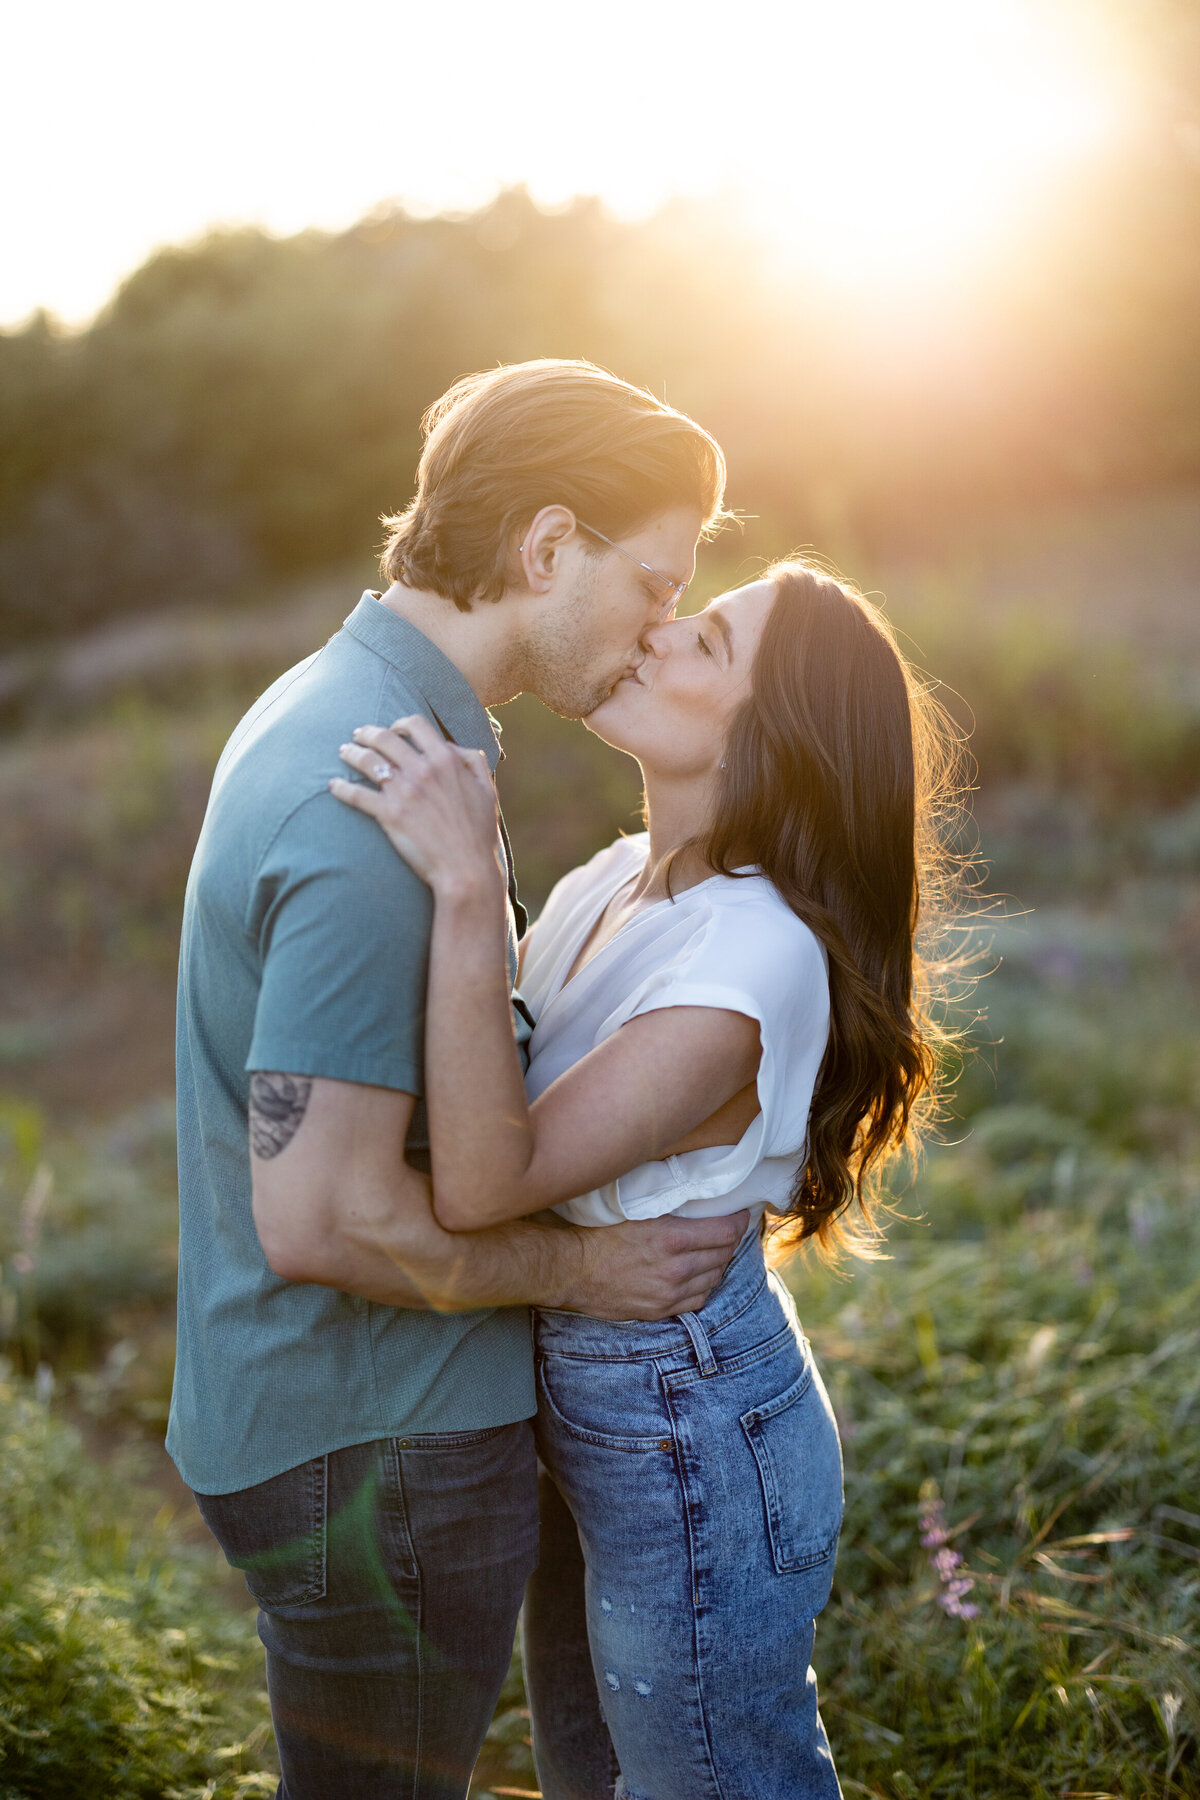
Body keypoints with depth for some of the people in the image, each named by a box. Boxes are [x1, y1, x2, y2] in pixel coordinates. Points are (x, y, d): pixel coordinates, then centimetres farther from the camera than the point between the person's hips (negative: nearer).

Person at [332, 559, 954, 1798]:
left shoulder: (753, 959, -30)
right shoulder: (614, 882, -2)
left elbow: (483, 1183, -35)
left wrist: (468, 893, -41)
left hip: (692, 1438, -8)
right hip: (584, 1413, 8)